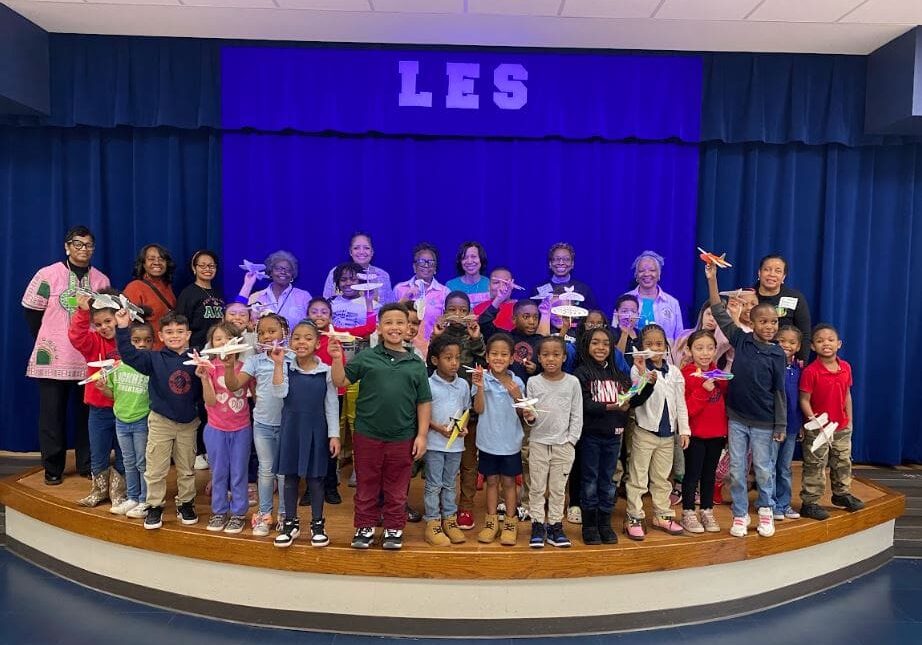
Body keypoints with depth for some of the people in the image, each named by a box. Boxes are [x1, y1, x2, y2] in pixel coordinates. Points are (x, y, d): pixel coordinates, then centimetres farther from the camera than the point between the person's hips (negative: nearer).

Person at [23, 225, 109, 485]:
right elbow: (31, 311, 3)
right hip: (54, 358, -2)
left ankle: (87, 464, 21)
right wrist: (46, 343, 5)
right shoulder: (48, 274, -2)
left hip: (90, 359, 2)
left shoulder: (101, 280, 6)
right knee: (52, 414, 5)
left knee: (87, 412, 9)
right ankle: (52, 468, 18)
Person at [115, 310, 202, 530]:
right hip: (160, 421, -1)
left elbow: (203, 390, 2)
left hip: (189, 423, 1)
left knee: (186, 468, 14)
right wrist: (123, 328, -27)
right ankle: (154, 507, 21)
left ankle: (185, 504, 29)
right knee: (156, 469, 7)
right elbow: (129, 354, -19)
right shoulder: (154, 359, -7)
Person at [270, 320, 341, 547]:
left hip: (316, 430, -1)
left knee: (315, 478, 9)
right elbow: (279, 393, -18)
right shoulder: (286, 368, -3)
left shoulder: (326, 371, -5)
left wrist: (334, 435, -3)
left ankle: (317, 524, 22)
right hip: (291, 428, 1)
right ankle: (291, 522, 25)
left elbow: (332, 405, -1)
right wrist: (278, 364, -23)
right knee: (290, 476, 10)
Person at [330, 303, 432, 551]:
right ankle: (365, 527, 29)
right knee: (366, 486, 13)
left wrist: (422, 435, 0)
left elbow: (424, 402, 5)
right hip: (367, 435, 0)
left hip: (402, 438, 1)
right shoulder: (366, 357, -1)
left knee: (396, 489, 13)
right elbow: (341, 382, -1)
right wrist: (337, 359, -17)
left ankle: (394, 529, 29)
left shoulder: (416, 364, 2)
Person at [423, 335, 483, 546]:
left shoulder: (463, 385, 2)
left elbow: (477, 409, 4)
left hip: (456, 443, 4)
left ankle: (449, 520, 27)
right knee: (434, 485, 5)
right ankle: (432, 524, 15)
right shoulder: (429, 384, -10)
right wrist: (439, 428, -18)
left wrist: (479, 387, -8)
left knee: (450, 484, 16)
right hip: (434, 442, -4)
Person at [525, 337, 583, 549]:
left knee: (558, 488, 9)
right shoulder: (533, 382, -1)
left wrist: (571, 440, -5)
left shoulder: (572, 382, -1)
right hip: (538, 442, 0)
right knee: (536, 487, 7)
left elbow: (577, 415, 1)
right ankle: (537, 525, 18)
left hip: (563, 443, 0)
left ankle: (555, 525, 20)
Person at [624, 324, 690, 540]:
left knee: (662, 478, 16)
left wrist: (684, 430, 6)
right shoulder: (638, 369, -8)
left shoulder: (674, 372, 5)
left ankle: (662, 515, 28)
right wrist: (644, 375, -33)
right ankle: (634, 518, 10)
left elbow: (680, 403, 8)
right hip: (645, 431, -4)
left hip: (668, 432, 5)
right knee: (638, 478, 2)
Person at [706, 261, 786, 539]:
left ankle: (765, 509, 33)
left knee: (764, 470, 11)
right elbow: (719, 313, -6)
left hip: (764, 423, -1)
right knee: (736, 470, 7)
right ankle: (740, 514, 22)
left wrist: (780, 425, -1)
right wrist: (712, 278, -13)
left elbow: (779, 392, -1)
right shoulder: (741, 340, -2)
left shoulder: (777, 354, -4)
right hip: (736, 418, 1)